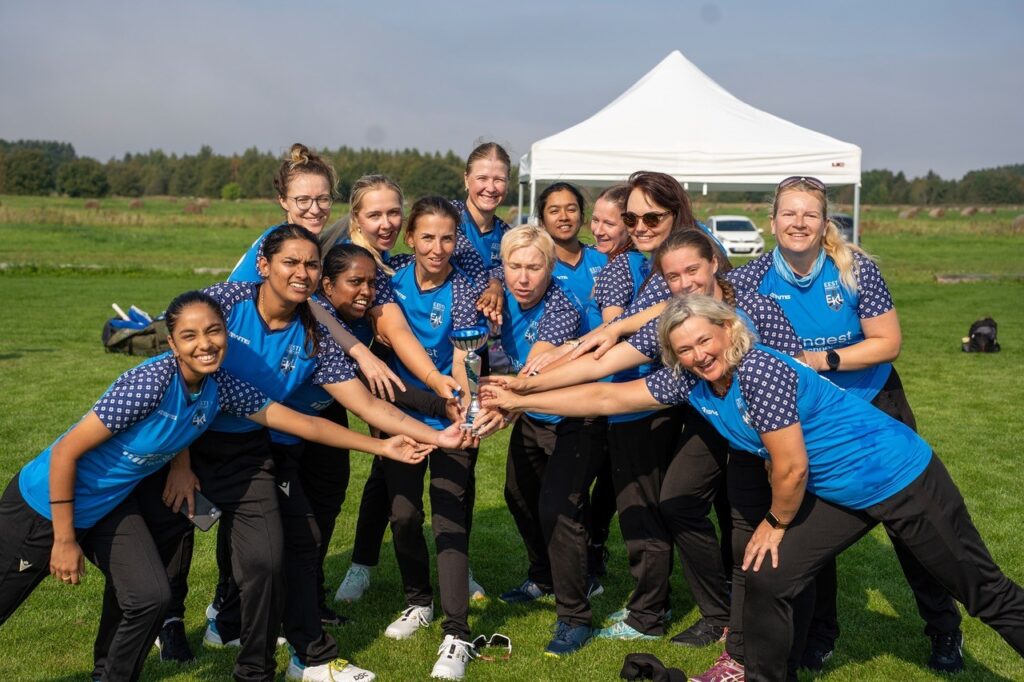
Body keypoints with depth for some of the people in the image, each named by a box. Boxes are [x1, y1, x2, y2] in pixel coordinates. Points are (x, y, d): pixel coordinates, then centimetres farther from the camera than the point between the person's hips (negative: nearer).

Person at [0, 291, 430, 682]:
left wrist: (381, 446, -1)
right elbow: (65, 452, -25)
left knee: (149, 597, -9)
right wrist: (64, 540, -20)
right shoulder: (151, 384, -32)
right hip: (46, 502, -5)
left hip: (111, 504, 6)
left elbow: (304, 423, -3)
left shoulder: (221, 389, -13)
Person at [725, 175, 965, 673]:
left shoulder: (855, 269, -20)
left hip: (874, 407, -1)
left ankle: (945, 631, 25)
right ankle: (819, 633, 28)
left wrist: (823, 360, -26)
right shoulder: (756, 278, -15)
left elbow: (888, 343, -16)